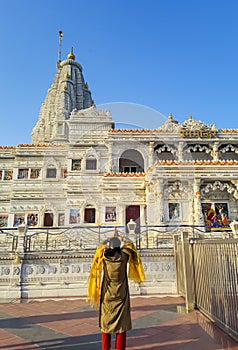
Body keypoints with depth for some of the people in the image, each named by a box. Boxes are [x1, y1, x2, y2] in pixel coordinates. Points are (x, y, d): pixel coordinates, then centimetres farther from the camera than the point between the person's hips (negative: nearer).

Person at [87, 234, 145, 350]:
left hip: (107, 295, 2)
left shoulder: (104, 256, -10)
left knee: (106, 322, 15)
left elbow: (100, 246, 12)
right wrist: (122, 241, 22)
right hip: (121, 295, -1)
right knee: (121, 323, 9)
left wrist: (108, 242, 27)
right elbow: (130, 245, 6)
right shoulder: (123, 256, -13)